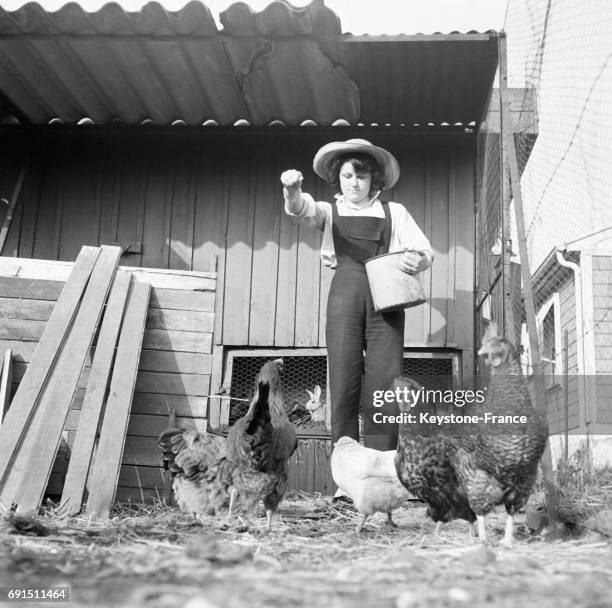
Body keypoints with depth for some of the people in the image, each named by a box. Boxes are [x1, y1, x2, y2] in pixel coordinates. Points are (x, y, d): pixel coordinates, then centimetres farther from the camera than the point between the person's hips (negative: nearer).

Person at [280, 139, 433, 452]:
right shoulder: (330, 211, 18)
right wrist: (292, 192, -28)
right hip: (345, 289, 0)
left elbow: (425, 251, 11)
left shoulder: (394, 212, 20)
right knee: (343, 379, -7)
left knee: (384, 380, -8)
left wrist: (416, 258, -14)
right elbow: (305, 211, -5)